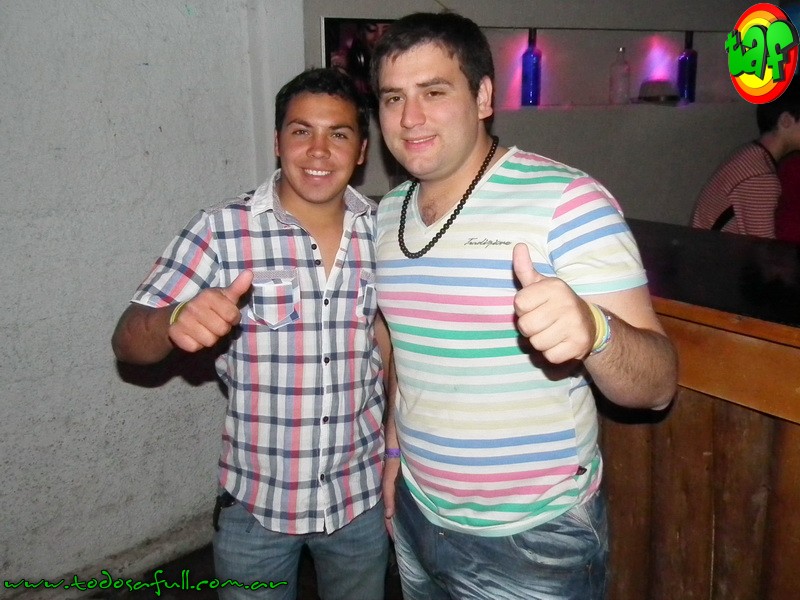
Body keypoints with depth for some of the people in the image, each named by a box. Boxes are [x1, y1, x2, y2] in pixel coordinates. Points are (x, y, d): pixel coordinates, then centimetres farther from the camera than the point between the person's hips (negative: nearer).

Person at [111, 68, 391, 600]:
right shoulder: (222, 231, -14)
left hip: (363, 497, 3)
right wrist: (176, 322, -36)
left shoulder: (384, 234, -5)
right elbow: (129, 342, -14)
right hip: (255, 504, -2)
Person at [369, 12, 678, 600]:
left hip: (535, 543, -5)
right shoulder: (389, 213, 2)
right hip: (417, 517, 6)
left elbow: (657, 385, -22)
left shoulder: (566, 200, -18)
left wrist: (592, 330, -41)